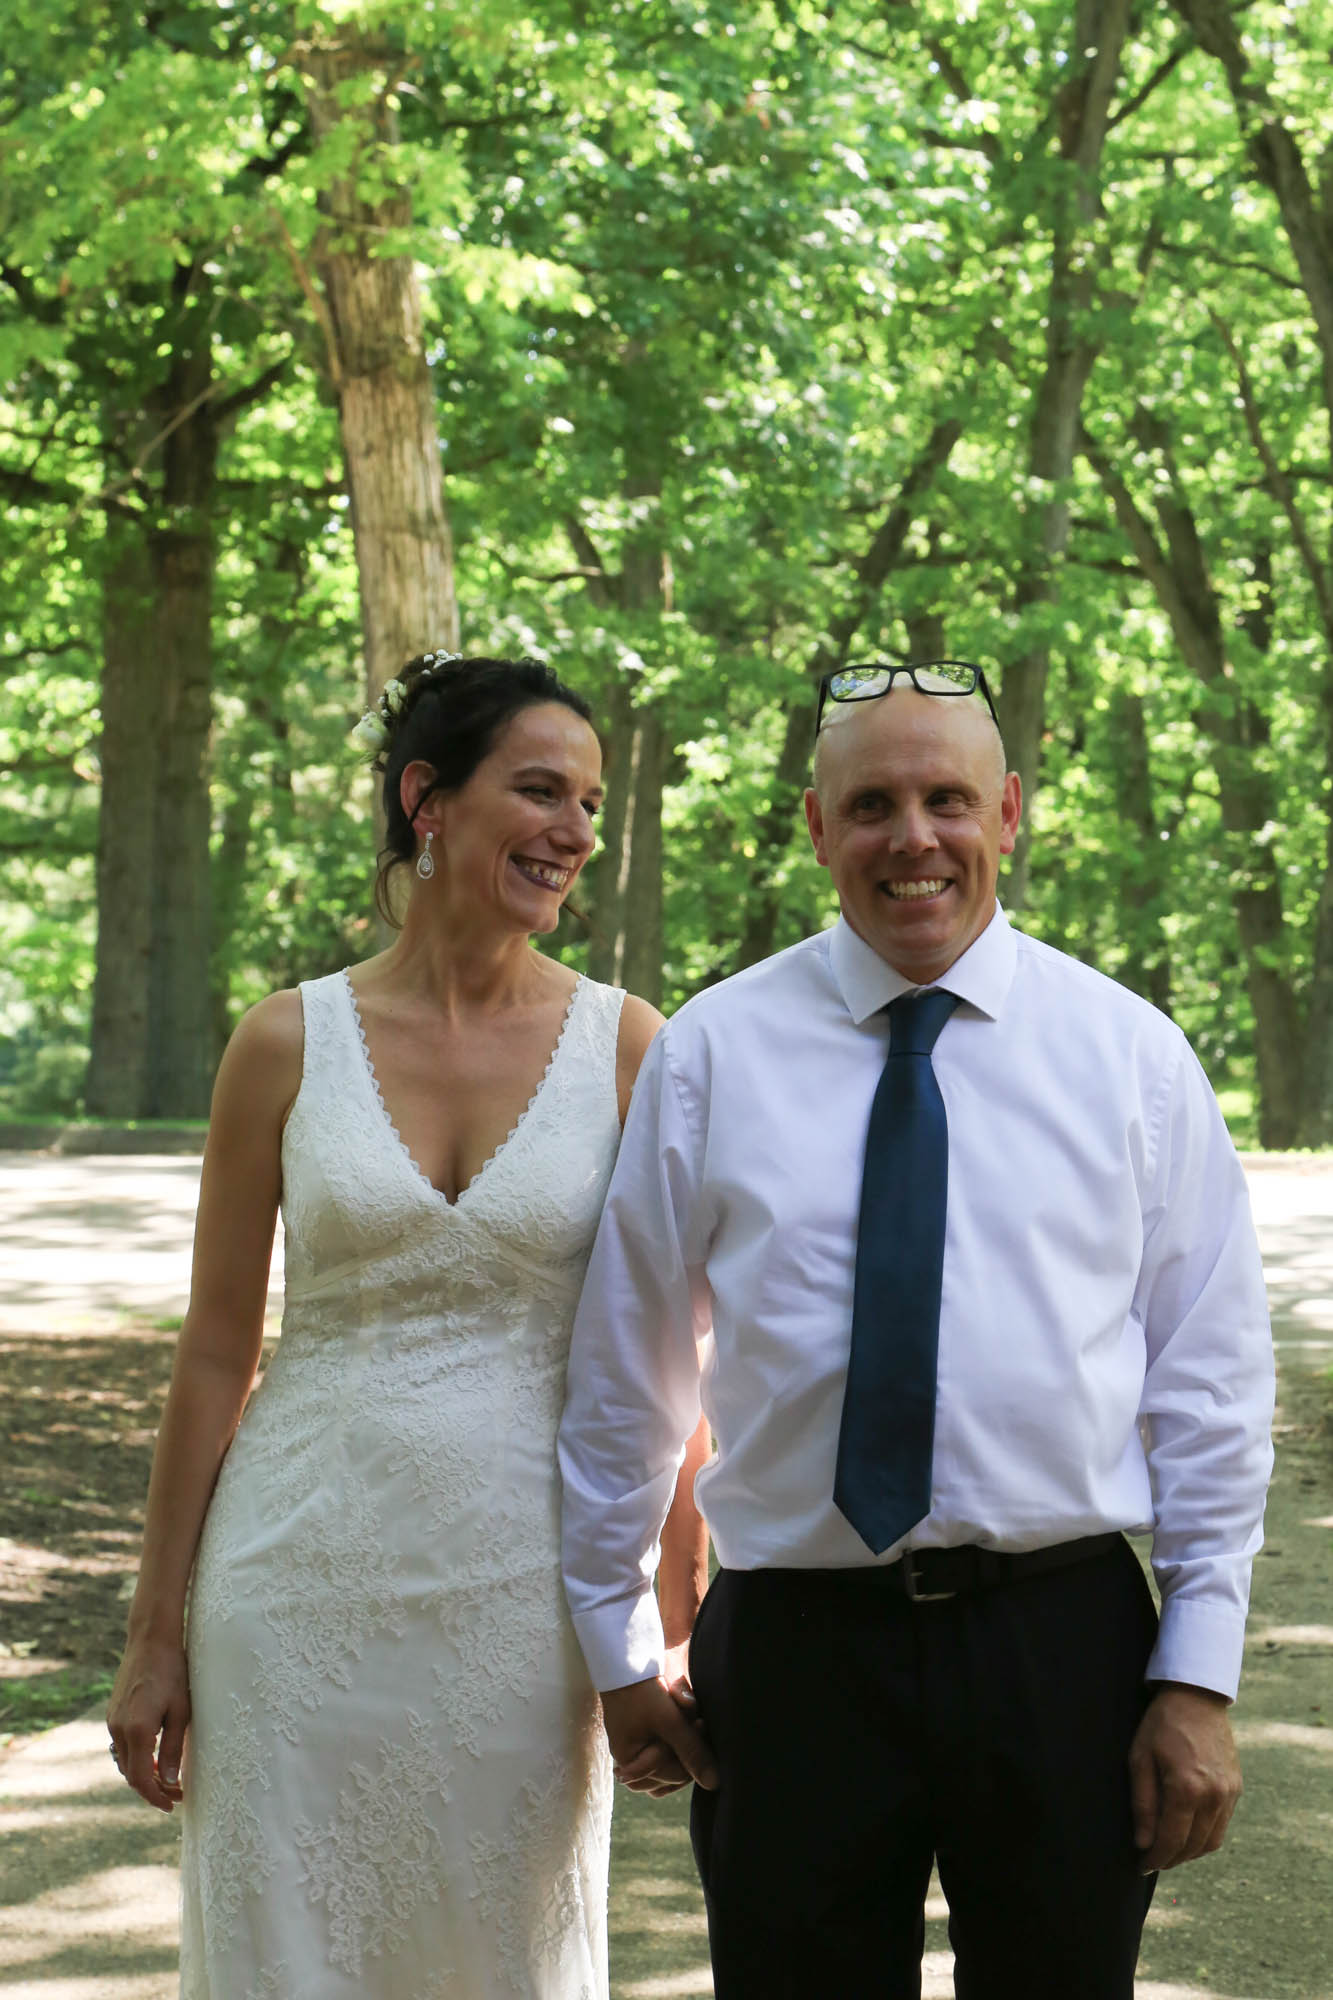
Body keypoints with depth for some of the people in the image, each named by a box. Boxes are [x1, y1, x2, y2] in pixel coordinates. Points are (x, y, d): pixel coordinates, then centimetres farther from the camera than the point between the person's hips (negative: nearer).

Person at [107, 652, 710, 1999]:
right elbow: (215, 1354, 3)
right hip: (305, 1580, 0)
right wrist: (156, 1633, 4)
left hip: (518, 1589, 0)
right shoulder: (290, 1042, -1)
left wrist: (692, 1622, -1)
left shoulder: (626, 1047, -1)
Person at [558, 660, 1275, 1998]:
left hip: (1064, 1644, 0)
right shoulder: (710, 1053, 3)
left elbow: (1209, 1375, 3)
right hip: (797, 1642, 0)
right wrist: (617, 1646, 11)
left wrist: (1200, 1681, -2)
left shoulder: (1128, 1054, 3)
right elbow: (626, 1371, 9)